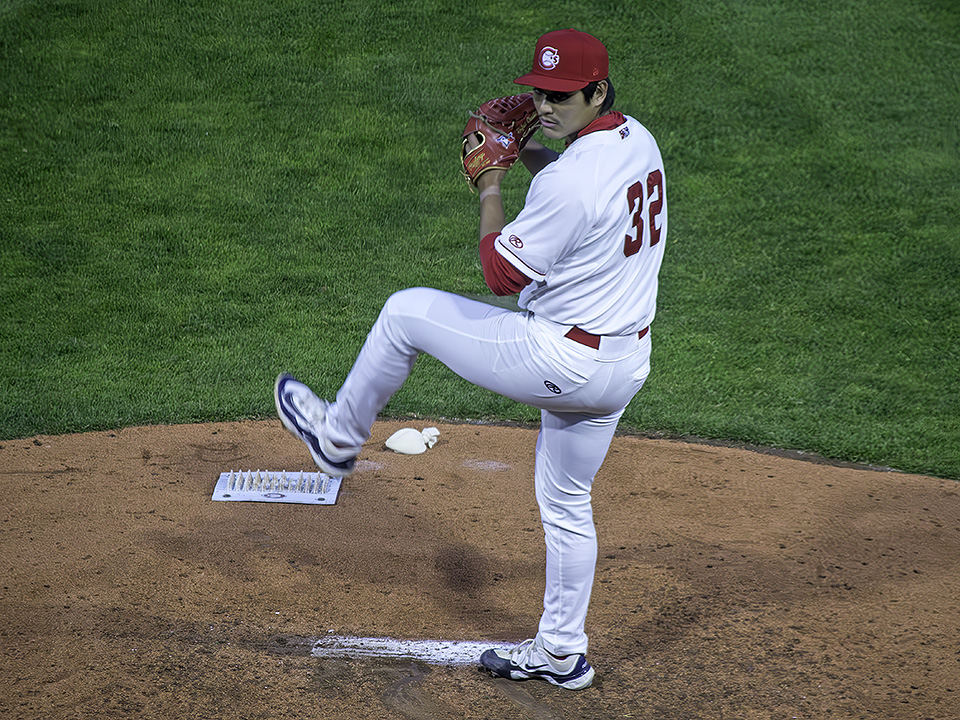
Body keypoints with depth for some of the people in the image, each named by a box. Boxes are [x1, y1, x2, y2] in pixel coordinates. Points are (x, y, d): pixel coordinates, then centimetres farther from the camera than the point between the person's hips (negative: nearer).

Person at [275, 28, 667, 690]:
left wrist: (490, 189, -4)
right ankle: (562, 653, 33)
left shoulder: (568, 180, -26)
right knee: (566, 504, 23)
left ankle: (341, 437, 29)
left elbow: (503, 275, -16)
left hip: (559, 359, -9)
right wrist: (526, 152, 15)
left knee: (405, 311, 8)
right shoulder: (638, 139, 3)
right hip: (626, 362, 9)